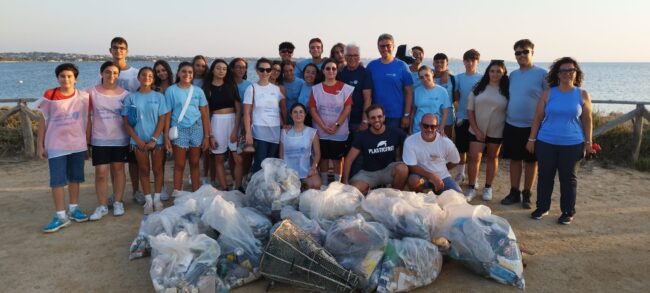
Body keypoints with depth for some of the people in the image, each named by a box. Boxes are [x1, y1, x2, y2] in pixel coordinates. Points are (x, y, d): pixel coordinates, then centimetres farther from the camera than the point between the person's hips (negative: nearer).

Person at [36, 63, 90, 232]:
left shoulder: (83, 97, 0)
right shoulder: (49, 96, -3)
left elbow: (87, 121, 6)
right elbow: (43, 121, 1)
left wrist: (88, 143, 6)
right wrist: (40, 145, 1)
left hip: (78, 144, 2)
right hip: (56, 145, -1)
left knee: (75, 178, 12)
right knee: (57, 180, -1)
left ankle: (74, 209, 25)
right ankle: (60, 216, 5)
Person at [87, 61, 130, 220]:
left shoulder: (124, 94, 0)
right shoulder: (91, 92, -3)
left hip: (120, 139, 1)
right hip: (99, 140, -1)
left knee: (118, 170, 10)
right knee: (101, 173, 0)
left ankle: (118, 203, 20)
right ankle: (102, 206, 12)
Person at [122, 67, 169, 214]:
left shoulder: (159, 97, 0)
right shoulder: (131, 98, 1)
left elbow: (162, 120, -3)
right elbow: (126, 122, 0)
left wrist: (153, 139, -11)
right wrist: (138, 140, -9)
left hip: (157, 140, 0)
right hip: (139, 141, 1)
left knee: (157, 170, 6)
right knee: (144, 170, 9)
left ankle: (157, 199, 17)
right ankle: (148, 200, 17)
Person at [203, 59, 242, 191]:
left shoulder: (231, 85, 7)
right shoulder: (207, 88, 3)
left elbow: (238, 109, 2)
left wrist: (235, 129, -9)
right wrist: (210, 135, -6)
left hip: (233, 121, 1)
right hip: (217, 122, 0)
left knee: (238, 159, -7)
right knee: (219, 159, 3)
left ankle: (238, 189, 2)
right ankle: (225, 190, 10)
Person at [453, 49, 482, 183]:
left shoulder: (482, 78, 0)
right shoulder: (459, 78, 4)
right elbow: (455, 98, 4)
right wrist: (458, 115, -6)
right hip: (462, 117, 1)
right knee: (461, 148, 8)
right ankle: (460, 174, 22)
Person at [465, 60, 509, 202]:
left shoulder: (506, 90, -2)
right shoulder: (479, 88, 1)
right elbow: (470, 110, 0)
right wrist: (476, 129, -6)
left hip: (496, 131, 0)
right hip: (477, 130, 1)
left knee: (492, 158, 11)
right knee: (474, 158, -3)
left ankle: (488, 188, 23)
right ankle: (471, 188, 8)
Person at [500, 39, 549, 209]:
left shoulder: (542, 74, -7)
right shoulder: (513, 75, 9)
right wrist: (506, 115, 11)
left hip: (532, 126, -4)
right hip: (511, 124, 5)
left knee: (531, 161, 7)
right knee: (514, 159, 10)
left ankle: (527, 195, 19)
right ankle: (514, 193, 21)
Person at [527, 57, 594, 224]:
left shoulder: (582, 95, 1)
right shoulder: (548, 93, 0)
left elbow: (587, 120, 5)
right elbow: (538, 117, 3)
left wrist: (588, 142, 3)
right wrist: (531, 139, 1)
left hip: (572, 145, 0)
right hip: (546, 143, 1)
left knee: (568, 178, 7)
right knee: (545, 176, 8)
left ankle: (568, 212, 19)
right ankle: (542, 207, 23)